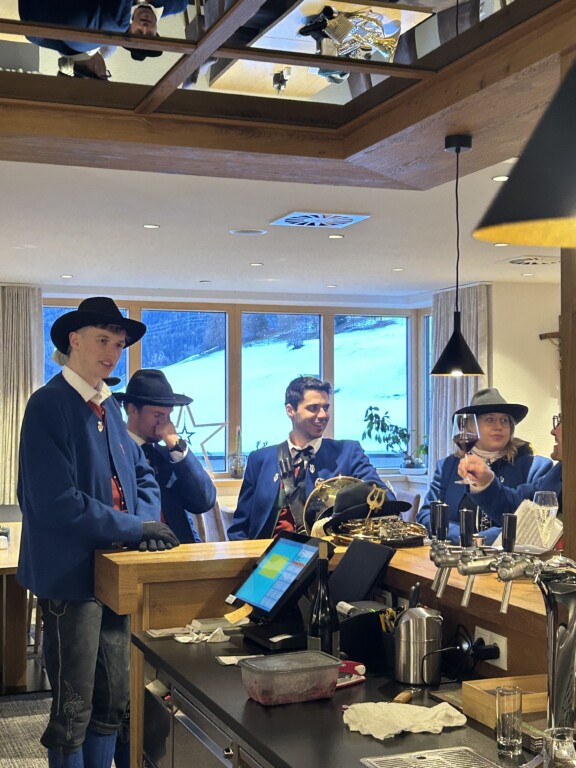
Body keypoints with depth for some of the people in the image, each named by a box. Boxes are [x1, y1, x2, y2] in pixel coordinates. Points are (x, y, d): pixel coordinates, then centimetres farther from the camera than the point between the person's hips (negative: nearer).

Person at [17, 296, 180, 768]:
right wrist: (134, 529, -19)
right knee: (73, 708, 4)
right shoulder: (48, 405, -13)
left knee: (113, 700, 16)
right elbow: (56, 500, -22)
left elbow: (142, 475, 15)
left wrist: (145, 521, -6)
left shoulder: (110, 407, 11)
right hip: (71, 573, -7)